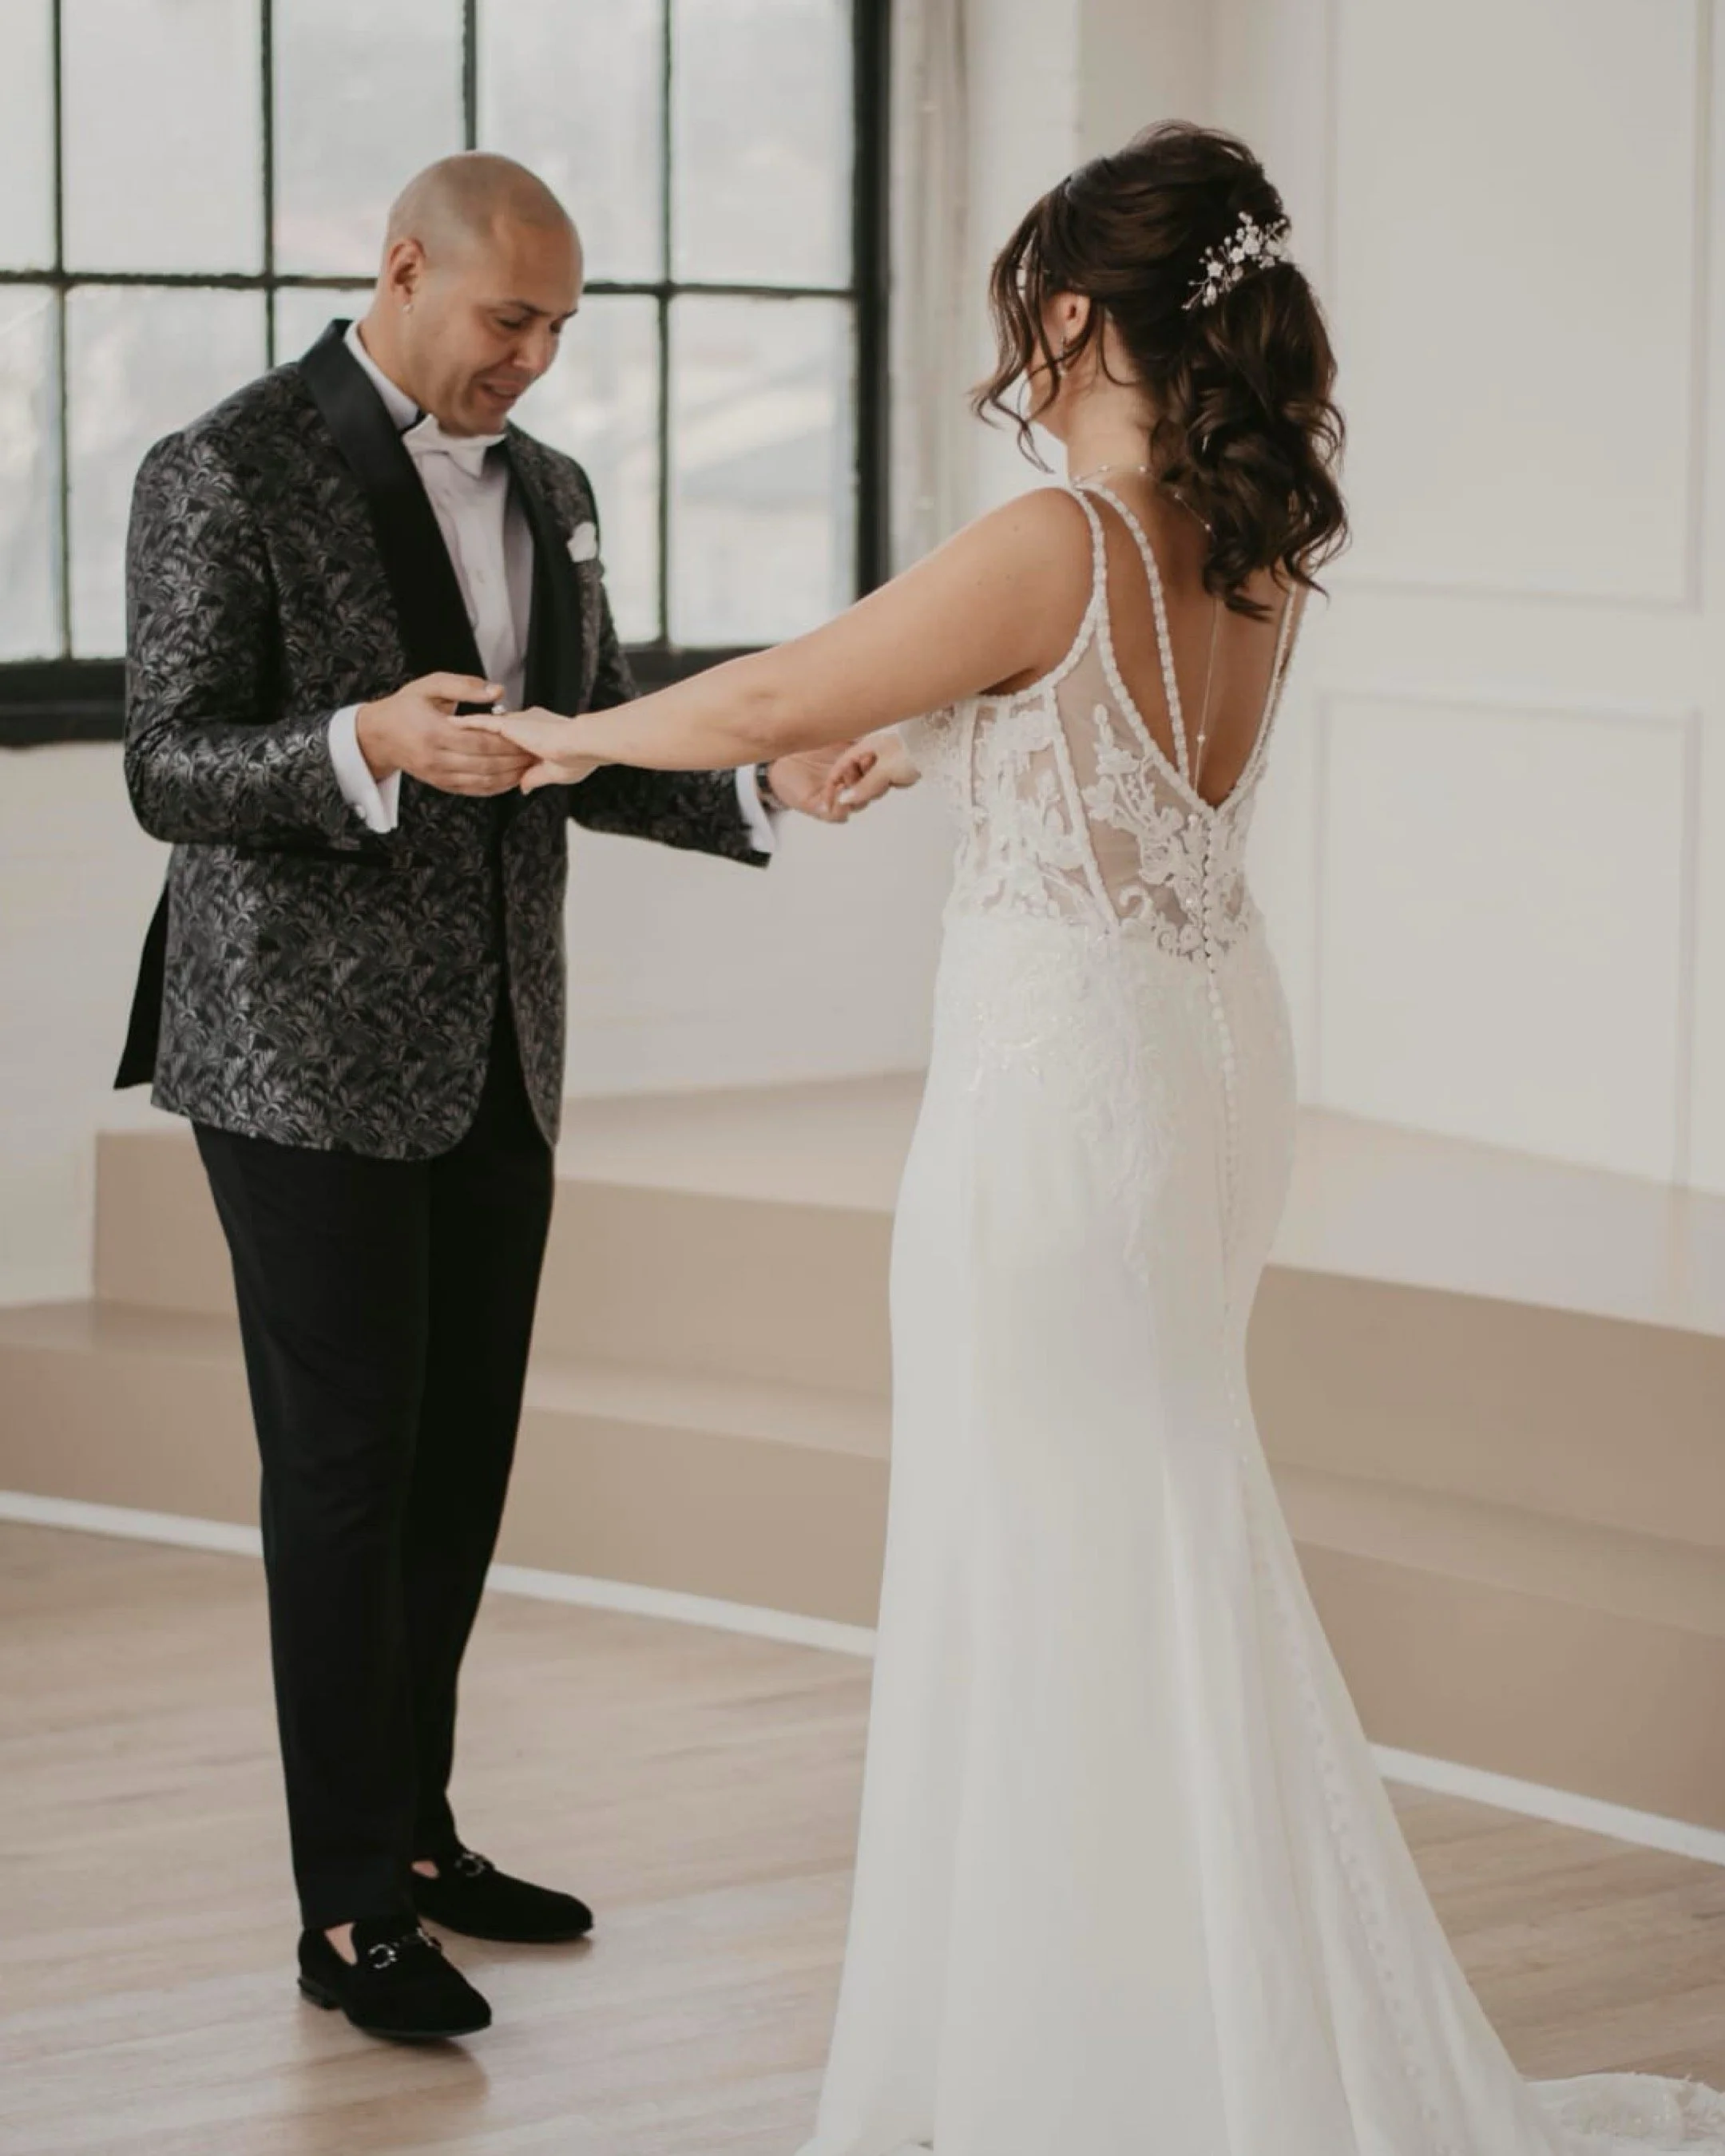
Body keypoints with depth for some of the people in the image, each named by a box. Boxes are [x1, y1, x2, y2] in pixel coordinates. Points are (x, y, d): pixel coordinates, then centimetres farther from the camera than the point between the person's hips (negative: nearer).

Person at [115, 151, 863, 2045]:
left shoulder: (548, 492, 12)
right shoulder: (226, 475, -10)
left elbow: (596, 753, 15)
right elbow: (168, 772, -14)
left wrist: (763, 778, -3)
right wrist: (367, 745, -32)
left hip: (494, 1063, 7)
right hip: (307, 1066, -7)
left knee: (460, 1460, 12)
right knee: (344, 1467, -3)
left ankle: (412, 1831, 27)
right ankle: (347, 1916, 5)